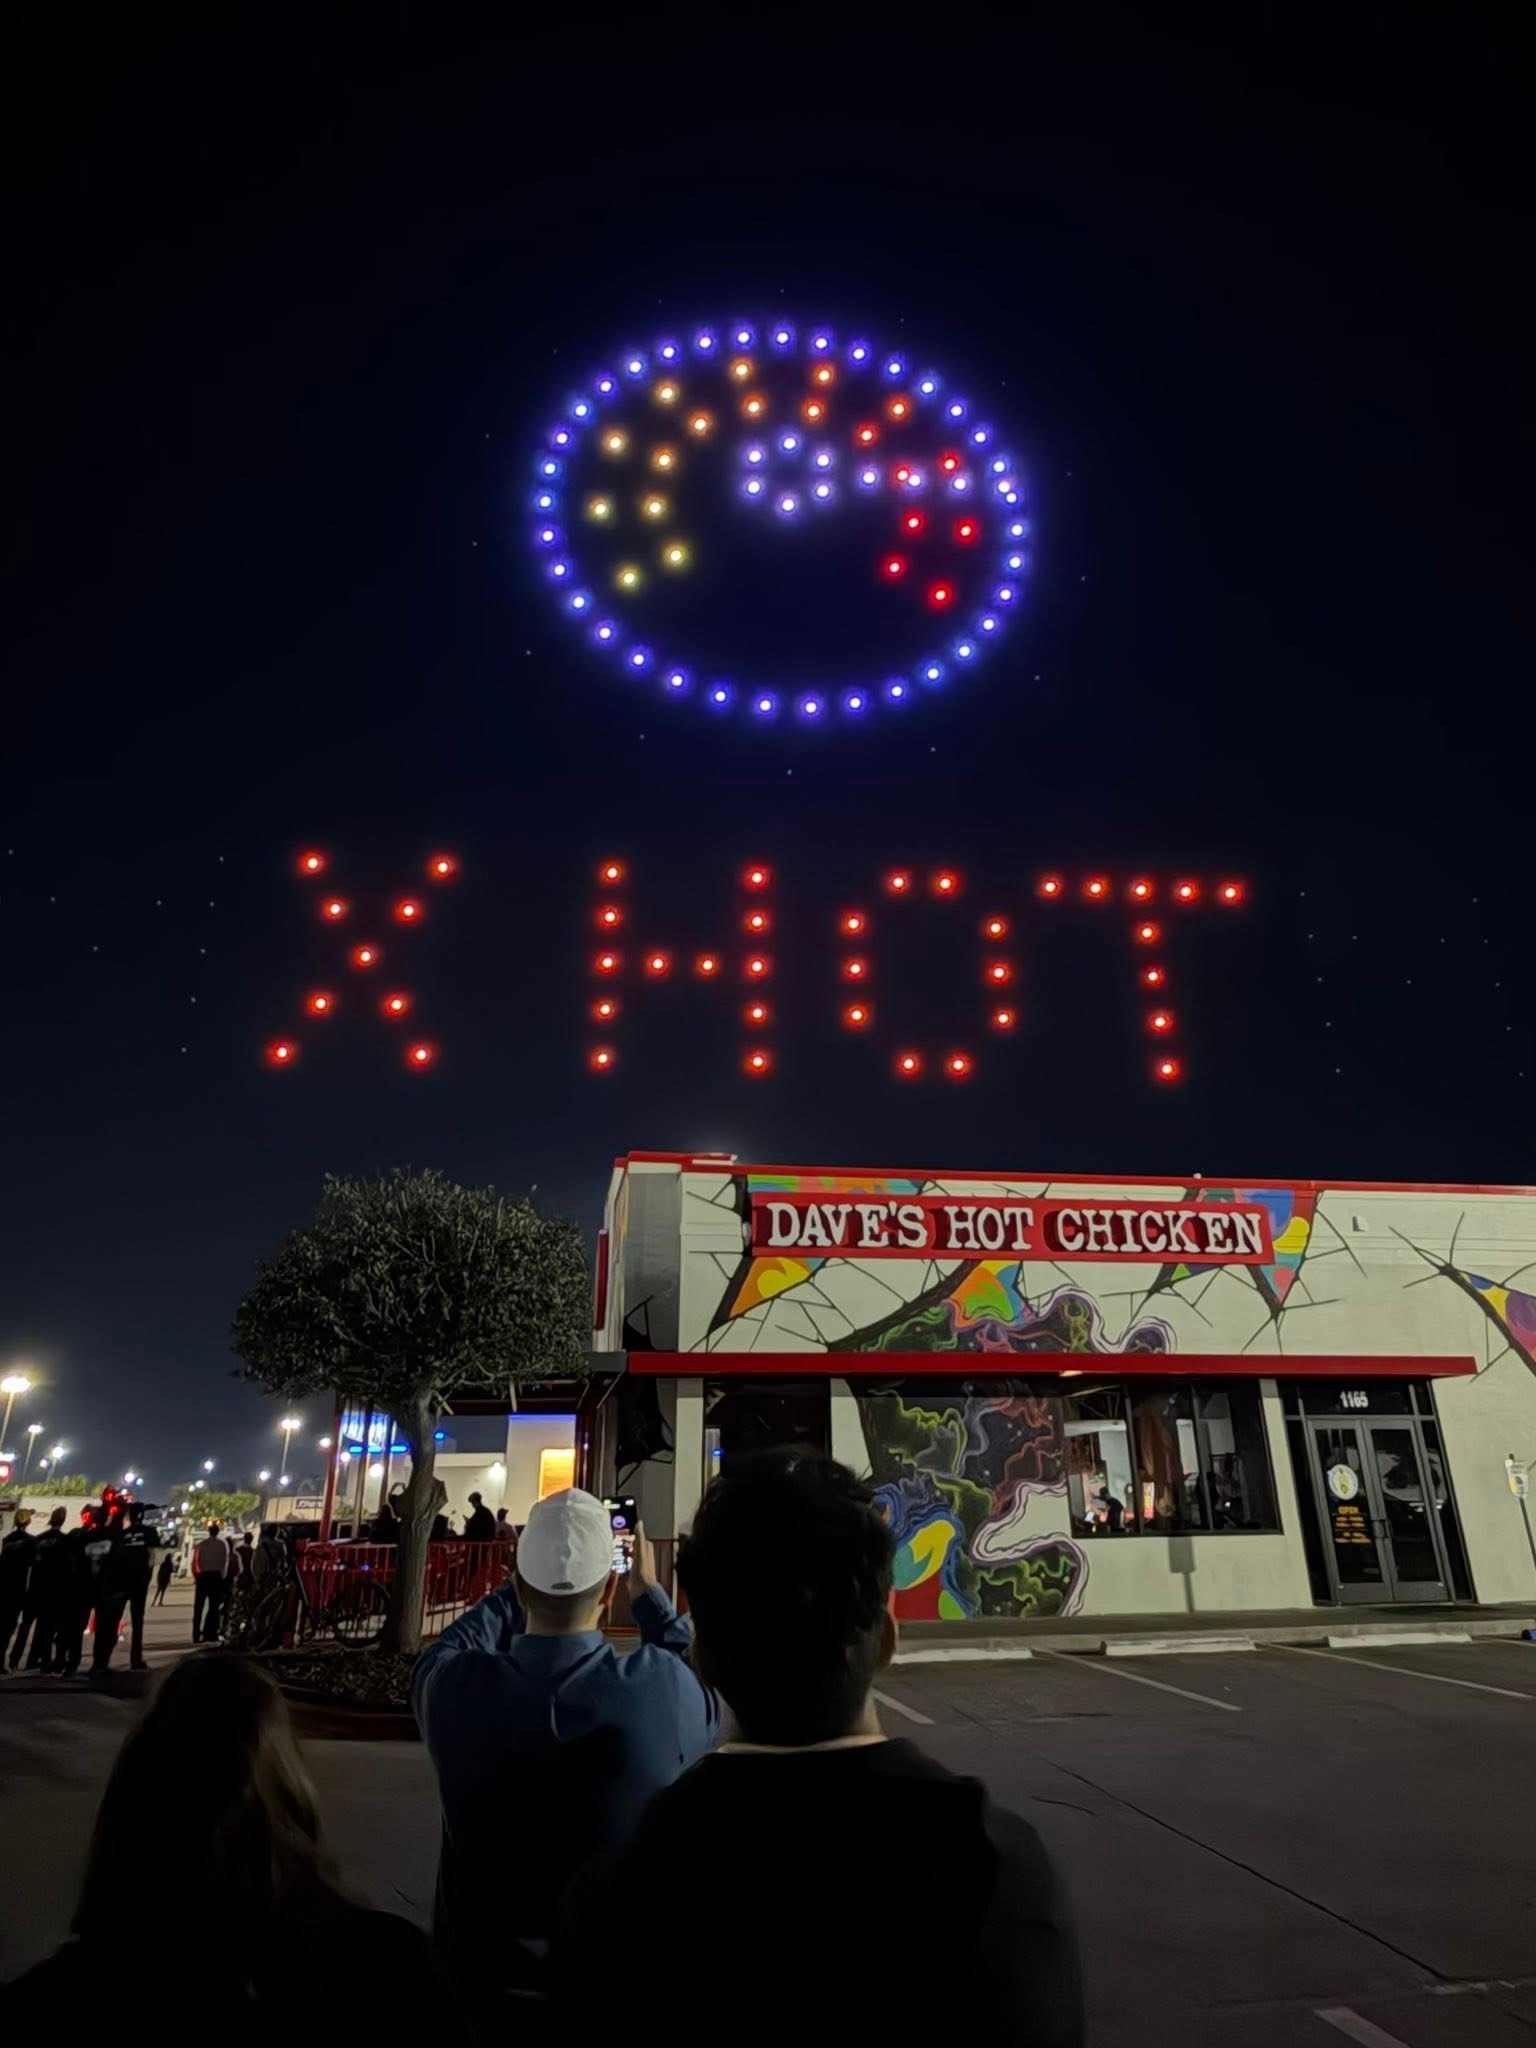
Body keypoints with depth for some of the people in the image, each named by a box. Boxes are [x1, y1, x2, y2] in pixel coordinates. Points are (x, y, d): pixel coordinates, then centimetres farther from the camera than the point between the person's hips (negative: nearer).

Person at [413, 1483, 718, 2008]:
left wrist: (522, 1586, 8)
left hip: (478, 1972, 1)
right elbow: (709, 1698, -2)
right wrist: (650, 1597, 5)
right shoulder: (663, 1689, -27)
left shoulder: (456, 1687, -24)